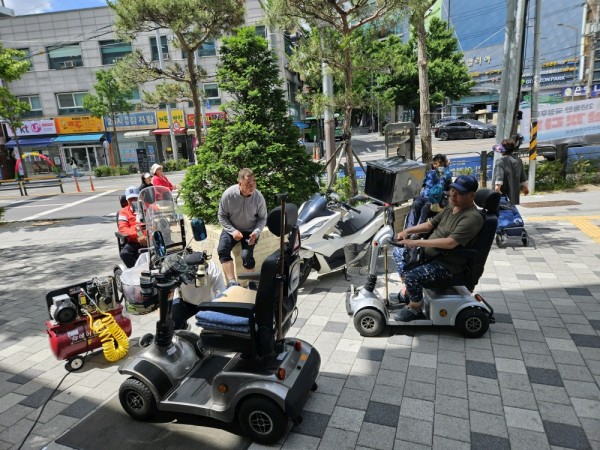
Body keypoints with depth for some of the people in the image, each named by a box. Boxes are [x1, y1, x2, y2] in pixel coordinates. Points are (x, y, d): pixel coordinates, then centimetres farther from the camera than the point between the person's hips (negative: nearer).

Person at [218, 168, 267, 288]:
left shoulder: (258, 197, -15)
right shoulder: (228, 194, -18)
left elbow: (263, 218, -2)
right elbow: (222, 216, -7)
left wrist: (256, 232, -19)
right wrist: (233, 231, -18)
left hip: (250, 231, -1)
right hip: (232, 229, 1)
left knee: (246, 256, -23)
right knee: (222, 251, -25)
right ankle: (232, 282, -23)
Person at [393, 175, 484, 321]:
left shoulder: (472, 218, -23)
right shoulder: (450, 209, 7)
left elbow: (450, 242, -32)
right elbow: (430, 225, 13)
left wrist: (418, 242, -32)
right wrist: (408, 230, -3)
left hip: (447, 265, -10)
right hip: (431, 255, 10)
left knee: (412, 276, -27)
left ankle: (414, 309, 1)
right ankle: (407, 293, 26)